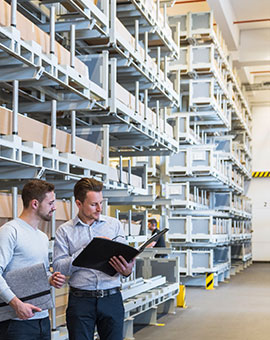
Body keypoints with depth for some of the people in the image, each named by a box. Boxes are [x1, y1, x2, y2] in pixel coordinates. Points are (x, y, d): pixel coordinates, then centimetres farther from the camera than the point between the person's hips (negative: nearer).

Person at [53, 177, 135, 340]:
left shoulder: (115, 225, 9)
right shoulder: (65, 231, 5)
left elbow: (124, 255, 4)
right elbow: (58, 266, -4)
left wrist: (127, 270, -19)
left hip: (112, 298, 1)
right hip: (80, 300, -1)